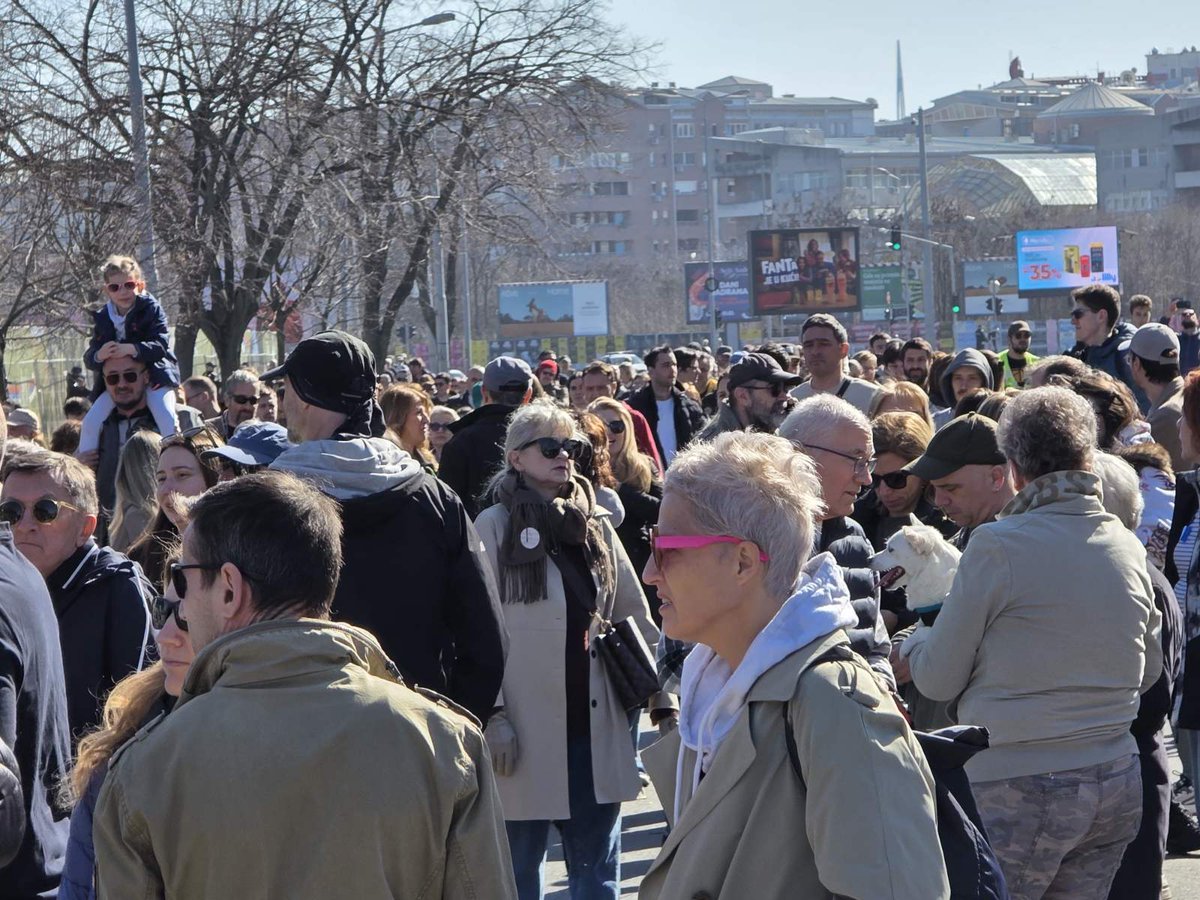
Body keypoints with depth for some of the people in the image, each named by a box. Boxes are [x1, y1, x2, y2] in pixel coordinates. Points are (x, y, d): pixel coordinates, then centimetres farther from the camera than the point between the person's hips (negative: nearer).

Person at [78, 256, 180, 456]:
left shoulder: (151, 308, -8)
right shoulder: (102, 318, 4)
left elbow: (161, 345, -18)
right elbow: (89, 358, 1)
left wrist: (132, 349, -33)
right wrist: (98, 356, -24)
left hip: (153, 374, -4)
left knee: (167, 420, -24)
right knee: (91, 421, -9)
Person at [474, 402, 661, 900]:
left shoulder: (596, 524, 10)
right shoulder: (495, 527, -5)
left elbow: (635, 615, 14)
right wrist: (492, 716, -14)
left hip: (596, 725, 4)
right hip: (526, 728, -4)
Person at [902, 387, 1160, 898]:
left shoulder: (998, 546, -12)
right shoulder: (1128, 549, 5)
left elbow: (938, 680, -5)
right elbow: (1149, 671, 18)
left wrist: (913, 641, 16)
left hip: (1020, 789, -6)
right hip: (1117, 786, 6)